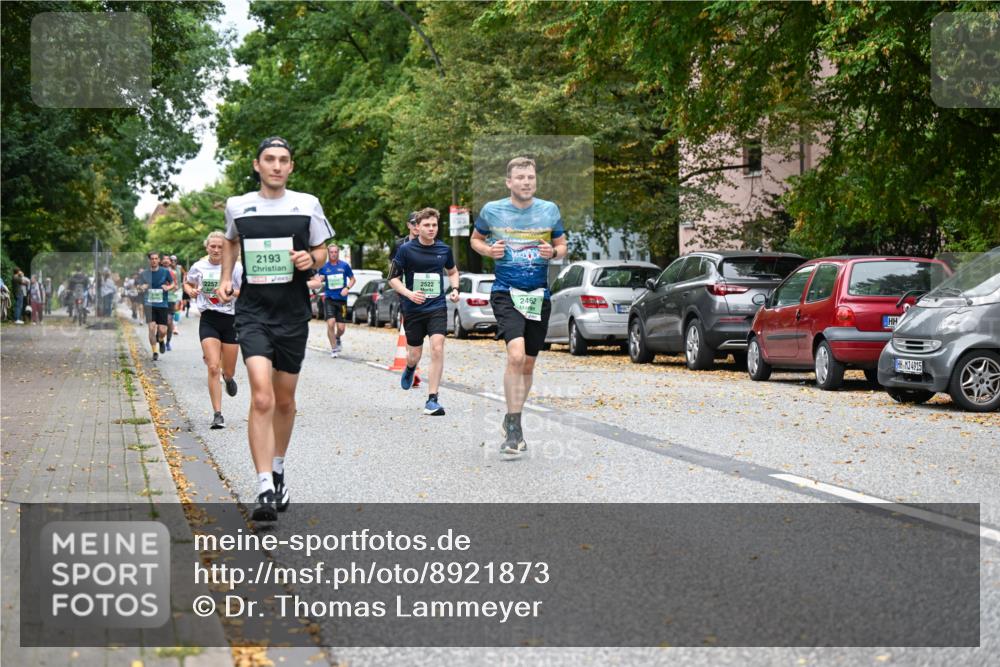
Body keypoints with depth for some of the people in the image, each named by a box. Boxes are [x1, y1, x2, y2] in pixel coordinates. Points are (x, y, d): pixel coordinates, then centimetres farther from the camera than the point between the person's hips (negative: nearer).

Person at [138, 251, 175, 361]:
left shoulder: (165, 272, 2)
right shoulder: (144, 274, 4)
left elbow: (173, 284, 11)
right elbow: (140, 287, 10)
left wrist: (168, 287, -10)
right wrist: (142, 287, -14)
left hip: (163, 304, 0)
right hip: (150, 304, 0)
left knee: (162, 330, -4)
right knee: (152, 327, -11)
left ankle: (161, 340, 32)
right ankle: (155, 352, 1)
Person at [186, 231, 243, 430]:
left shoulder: (235, 267, -6)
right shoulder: (199, 267, 0)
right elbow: (188, 283, 19)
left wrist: (233, 293, -24)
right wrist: (191, 291, -3)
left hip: (231, 320, 0)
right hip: (209, 320, 0)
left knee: (228, 371, 9)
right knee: (213, 368, -13)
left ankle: (228, 377, 50)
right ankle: (217, 414, -9)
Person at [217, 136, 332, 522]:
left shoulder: (307, 204, 2)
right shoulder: (237, 206, 3)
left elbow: (321, 253, 11)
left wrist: (311, 260, -10)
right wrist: (226, 278, 13)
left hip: (293, 314, 2)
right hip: (253, 311, -2)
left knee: (285, 400, 14)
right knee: (261, 397, -18)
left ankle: (278, 472, 36)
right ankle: (265, 490, -21)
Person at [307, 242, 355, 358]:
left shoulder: (344, 265, 1)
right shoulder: (324, 267, 1)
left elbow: (352, 279, 9)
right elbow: (317, 282, 7)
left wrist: (347, 288, -8)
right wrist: (319, 280, -16)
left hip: (341, 299, 0)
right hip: (329, 299, 0)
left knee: (341, 327, -1)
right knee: (331, 323, -16)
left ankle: (337, 338, 36)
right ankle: (334, 349, 0)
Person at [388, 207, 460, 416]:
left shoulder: (444, 249, 3)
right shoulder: (406, 249, -6)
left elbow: (452, 272, 22)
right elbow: (393, 278, -2)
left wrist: (455, 289, 3)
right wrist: (409, 294, -18)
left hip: (437, 307, 1)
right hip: (413, 308, -1)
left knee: (437, 348, -17)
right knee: (414, 355, 8)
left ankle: (432, 399, -12)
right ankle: (410, 368, 49)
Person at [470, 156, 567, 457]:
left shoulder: (550, 210, 3)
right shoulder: (491, 210, -1)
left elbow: (562, 245, 14)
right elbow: (475, 239, 15)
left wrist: (553, 252, -8)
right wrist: (488, 250, -6)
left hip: (539, 294, 3)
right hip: (505, 293, -3)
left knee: (528, 364, 11)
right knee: (516, 354, -23)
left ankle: (513, 421, 30)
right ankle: (513, 428, -14)